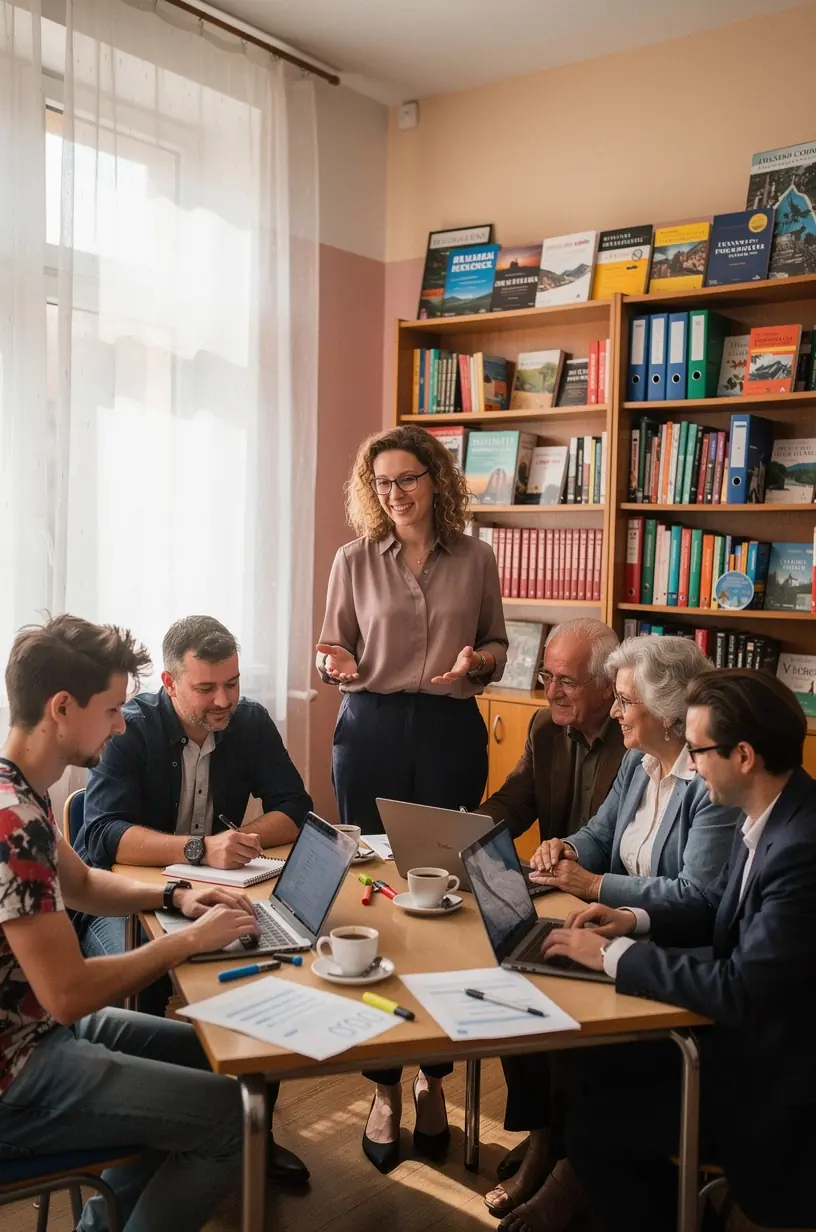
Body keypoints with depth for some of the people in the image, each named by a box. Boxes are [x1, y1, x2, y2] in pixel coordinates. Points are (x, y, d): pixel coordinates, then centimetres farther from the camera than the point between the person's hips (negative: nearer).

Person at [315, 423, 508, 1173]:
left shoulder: (475, 559, 4)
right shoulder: (355, 561, 2)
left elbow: (499, 647, 12)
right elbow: (334, 655, 6)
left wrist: (476, 660, -10)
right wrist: (337, 664, -16)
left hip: (451, 732, 0)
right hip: (372, 730, 0)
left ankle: (433, 1079, 23)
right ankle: (385, 1089, 18)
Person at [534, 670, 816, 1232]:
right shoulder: (771, 816, -2)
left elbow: (741, 991, -31)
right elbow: (716, 903, 14)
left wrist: (615, 954, -21)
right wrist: (635, 921, -2)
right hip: (748, 1032, 8)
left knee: (592, 1122, -2)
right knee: (595, 1065, 8)